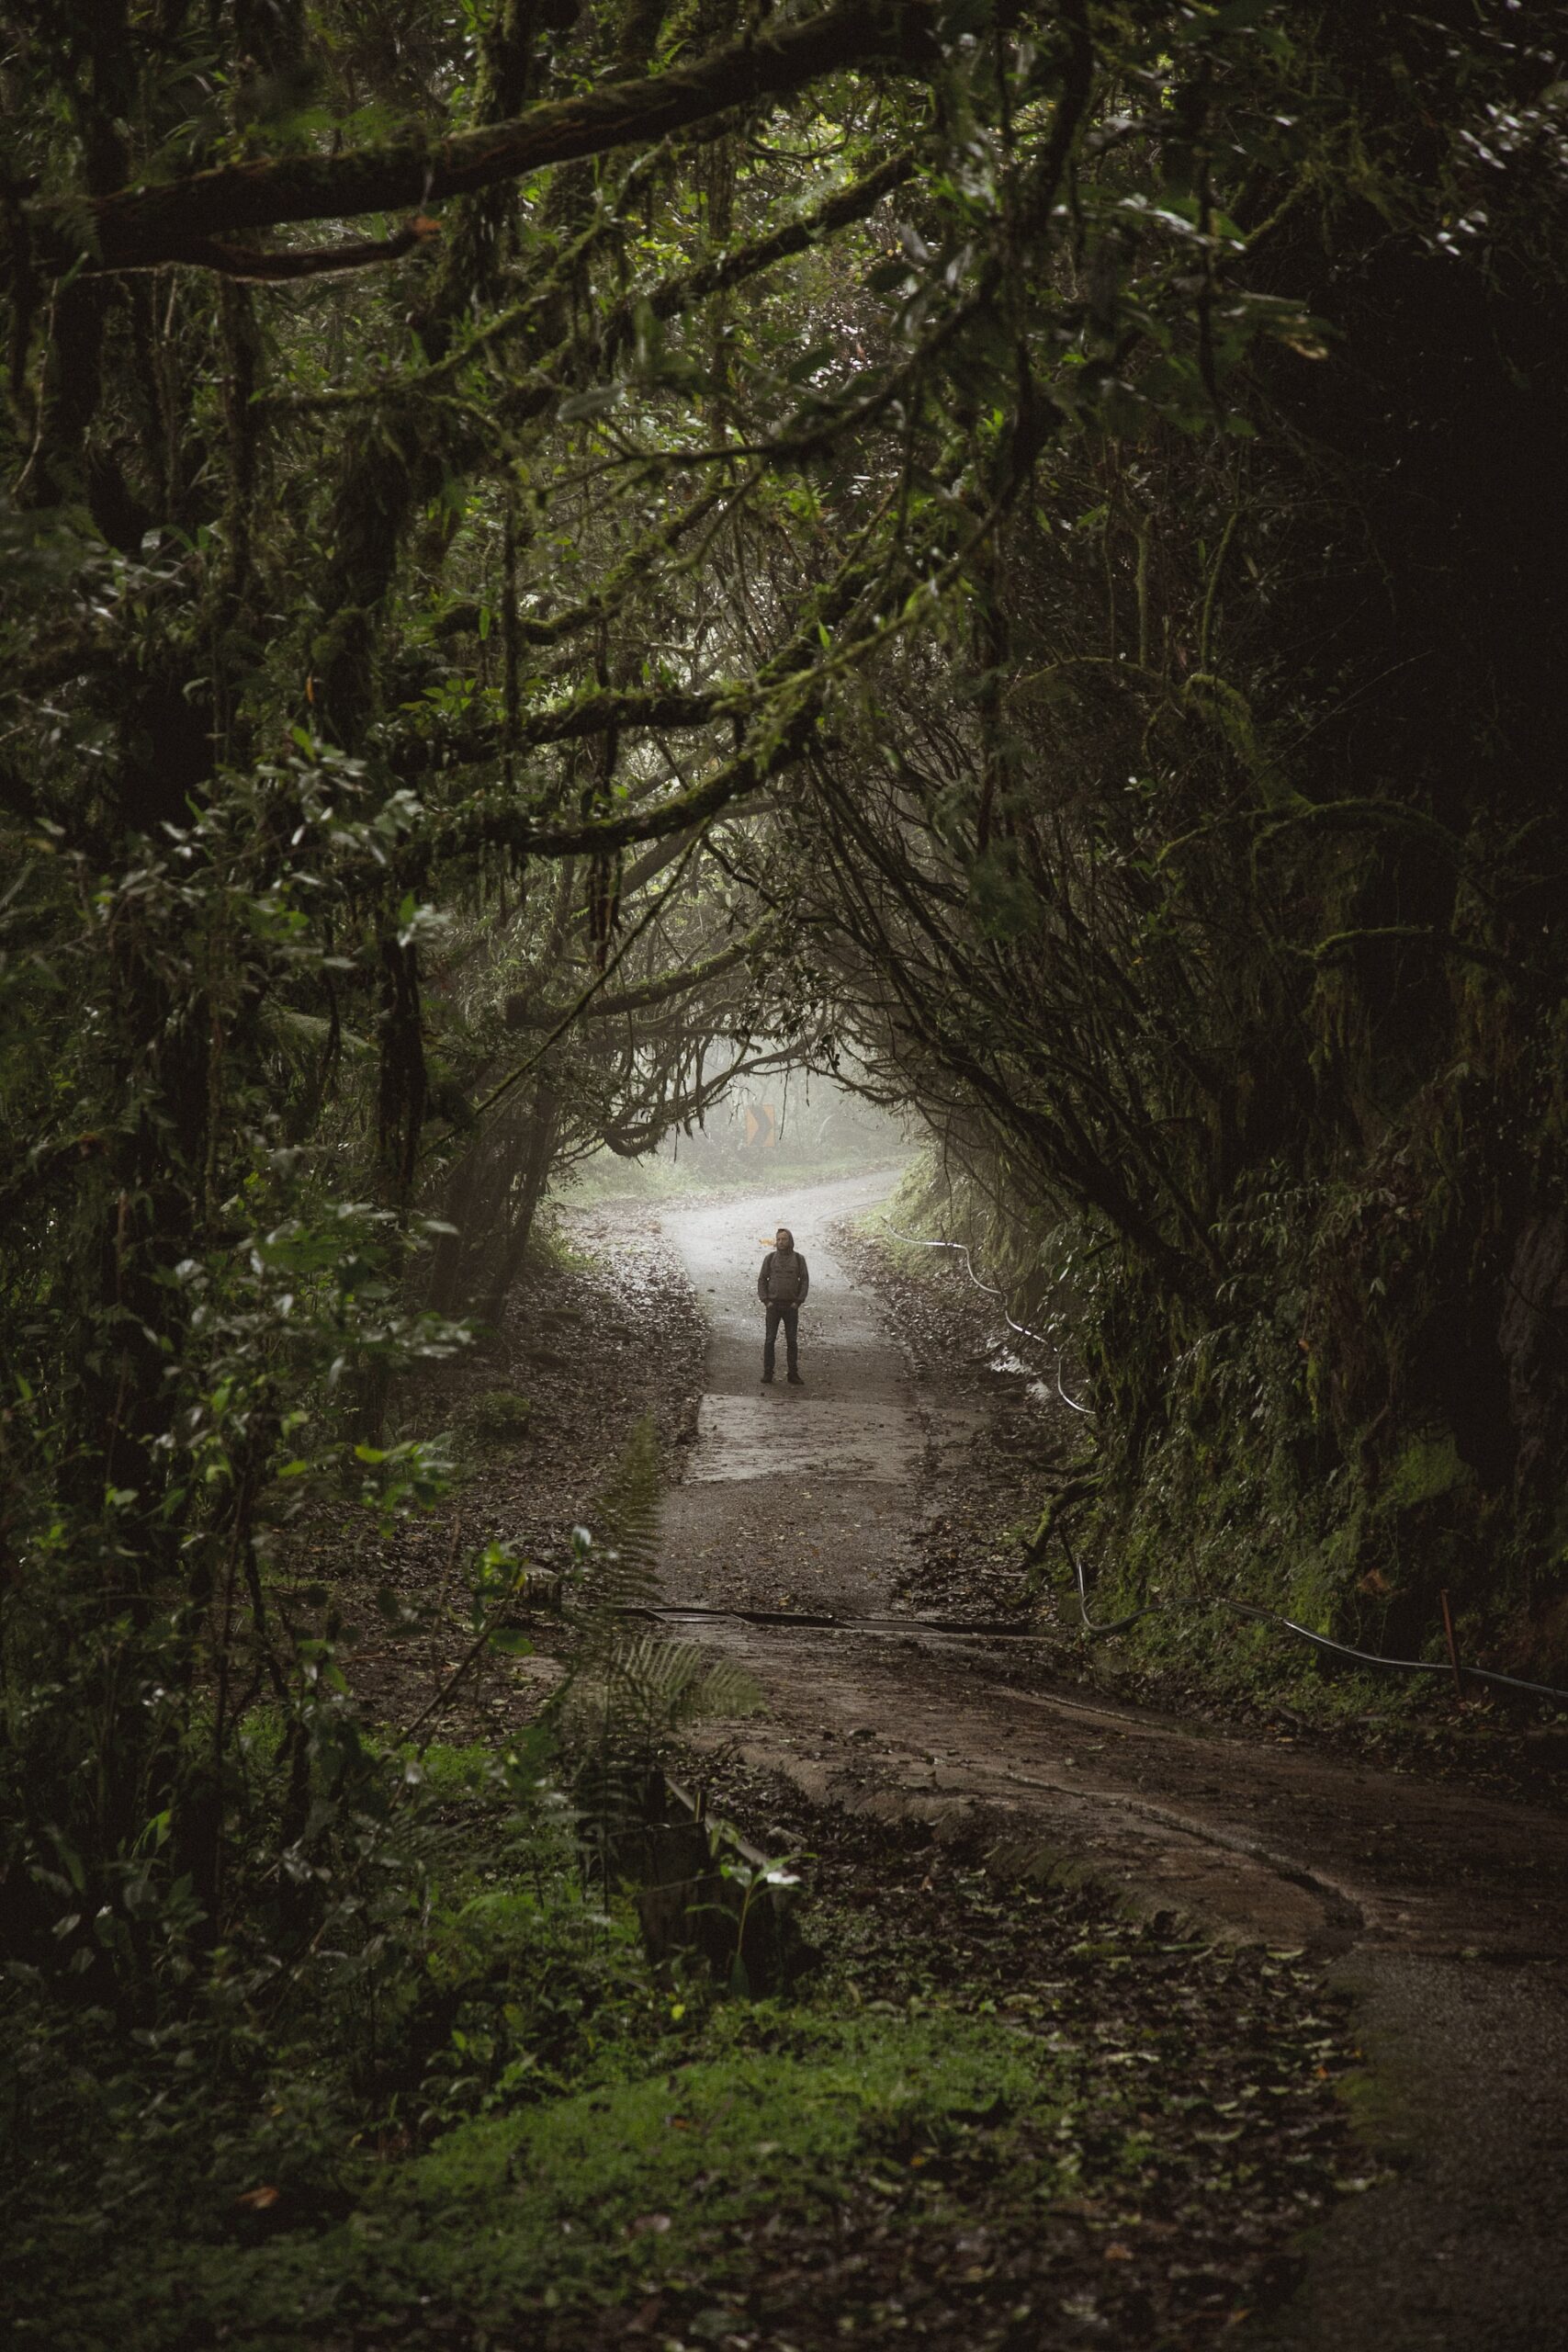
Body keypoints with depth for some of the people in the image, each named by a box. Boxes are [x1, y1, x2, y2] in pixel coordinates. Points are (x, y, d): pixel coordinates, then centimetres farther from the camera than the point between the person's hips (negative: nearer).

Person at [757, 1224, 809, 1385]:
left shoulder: (799, 1259, -1)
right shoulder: (770, 1258, -1)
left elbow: (804, 1281, 0)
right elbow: (762, 1280, 2)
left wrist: (798, 1302, -9)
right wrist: (765, 1301, -8)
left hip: (791, 1306, 0)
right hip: (773, 1305, 0)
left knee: (792, 1341, 1)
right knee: (770, 1340, -2)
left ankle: (793, 1375, 7)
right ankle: (768, 1373, 5)